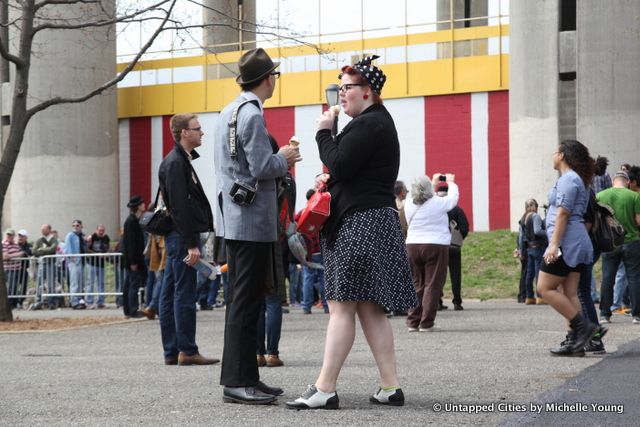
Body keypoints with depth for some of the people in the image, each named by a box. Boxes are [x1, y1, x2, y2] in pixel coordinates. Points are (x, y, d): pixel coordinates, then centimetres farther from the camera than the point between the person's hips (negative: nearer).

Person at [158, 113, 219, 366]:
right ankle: (187, 351, -4)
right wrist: (191, 244, -20)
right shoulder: (175, 163, -13)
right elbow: (179, 207, -19)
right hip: (182, 236, -10)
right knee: (185, 294, -7)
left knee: (171, 294, 9)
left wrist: (192, 240, 17)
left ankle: (172, 352, 13)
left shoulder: (180, 160, 19)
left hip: (177, 238, 10)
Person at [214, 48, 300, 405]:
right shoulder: (252, 115, -16)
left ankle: (244, 377, 19)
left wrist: (278, 161, 16)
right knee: (246, 302, -7)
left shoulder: (229, 112, 15)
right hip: (252, 219, -10)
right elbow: (262, 168, -20)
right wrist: (284, 158, -2)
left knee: (241, 300, 13)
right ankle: (238, 381, -5)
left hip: (235, 218, 10)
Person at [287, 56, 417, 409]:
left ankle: (324, 389, -11)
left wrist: (324, 131, -6)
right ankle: (390, 387, 9)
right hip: (373, 221, 11)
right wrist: (331, 180, 12)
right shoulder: (378, 121, 21)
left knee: (341, 305, -11)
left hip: (360, 225, -11)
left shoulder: (368, 125, -13)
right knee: (369, 308, 9)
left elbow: (339, 165, -19)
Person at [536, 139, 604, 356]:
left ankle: (583, 326, -11)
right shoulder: (577, 179, 21)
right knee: (569, 293, 6)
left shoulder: (568, 179, -10)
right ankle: (575, 342, 1)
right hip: (578, 243, 10)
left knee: (545, 288, -7)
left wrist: (554, 244, -21)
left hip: (566, 243, -10)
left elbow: (563, 213, -18)